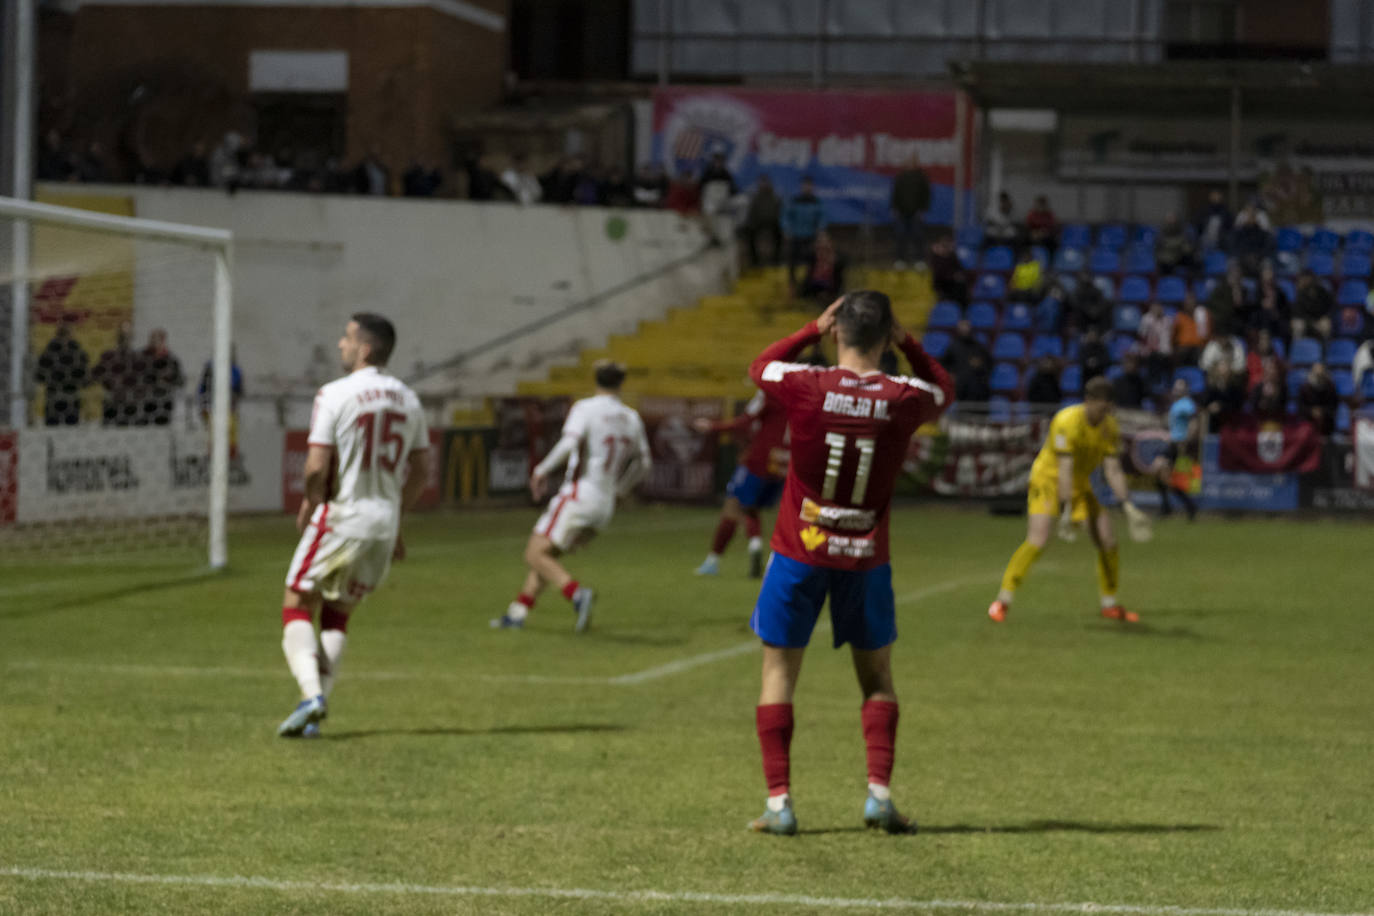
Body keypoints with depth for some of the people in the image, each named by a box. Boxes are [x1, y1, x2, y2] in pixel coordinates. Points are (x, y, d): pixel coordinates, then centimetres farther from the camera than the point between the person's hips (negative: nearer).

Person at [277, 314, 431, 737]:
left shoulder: (334, 395, -12)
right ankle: (316, 708, 9)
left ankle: (311, 694, -16)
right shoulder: (407, 400, 8)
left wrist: (308, 507, 2)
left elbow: (317, 468, -17)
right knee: (338, 615, 17)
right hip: (384, 520, 6)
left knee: (297, 607, 4)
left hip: (340, 516, -6)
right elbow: (421, 470, 13)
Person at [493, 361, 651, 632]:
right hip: (605, 506, 7)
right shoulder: (632, 419, 12)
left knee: (536, 554, -8)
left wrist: (542, 470, -10)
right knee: (547, 554, 16)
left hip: (578, 495, -7)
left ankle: (577, 594, -29)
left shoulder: (585, 408, -7)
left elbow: (569, 444, -23)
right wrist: (619, 490, 37)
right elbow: (642, 465, 22)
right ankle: (518, 612, 9)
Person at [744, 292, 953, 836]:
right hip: (866, 557, 1)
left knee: (778, 672, 9)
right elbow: (943, 389, 16)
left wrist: (813, 330, 11)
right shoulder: (903, 399, -9)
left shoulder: (806, 387, -14)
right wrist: (907, 344, 7)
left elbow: (760, 368, 10)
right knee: (877, 678, 16)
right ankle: (879, 791, 3)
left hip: (800, 552, -1)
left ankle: (779, 801, 1)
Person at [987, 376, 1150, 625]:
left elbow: (1112, 471, -2)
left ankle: (1110, 605, 15)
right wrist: (1066, 511, -33)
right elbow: (1065, 468, -28)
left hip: (1080, 485, 7)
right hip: (1048, 480, -7)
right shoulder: (1068, 422, -24)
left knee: (1108, 540, 0)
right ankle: (1002, 601, -14)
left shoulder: (1110, 428, -4)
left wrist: (1129, 507, -12)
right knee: (1037, 541, -22)